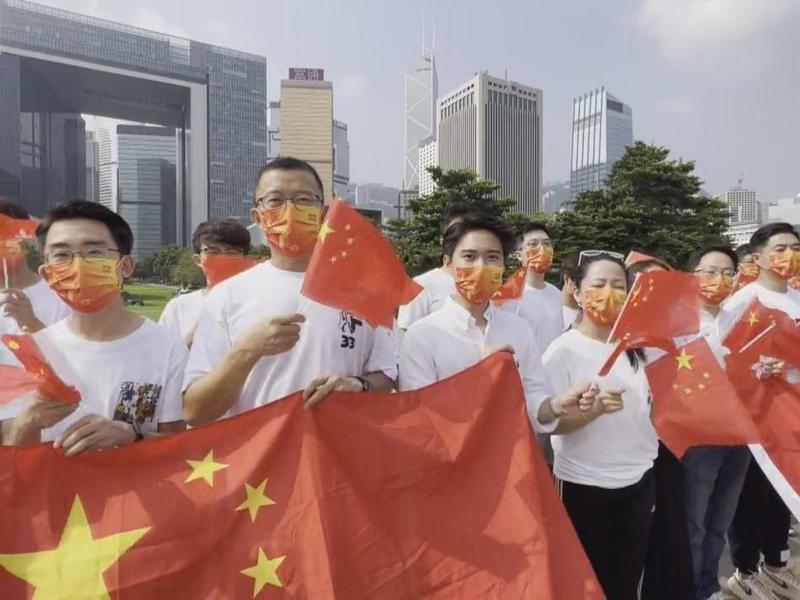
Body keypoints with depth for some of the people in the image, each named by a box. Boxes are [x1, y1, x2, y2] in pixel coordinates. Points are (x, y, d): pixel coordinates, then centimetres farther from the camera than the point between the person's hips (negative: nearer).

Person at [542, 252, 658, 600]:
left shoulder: (634, 347, 2)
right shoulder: (563, 350, -14)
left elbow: (646, 406, 15)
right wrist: (593, 409, -31)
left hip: (639, 481, 5)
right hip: (585, 486, -5)